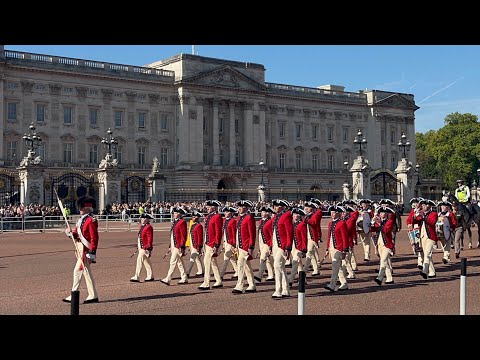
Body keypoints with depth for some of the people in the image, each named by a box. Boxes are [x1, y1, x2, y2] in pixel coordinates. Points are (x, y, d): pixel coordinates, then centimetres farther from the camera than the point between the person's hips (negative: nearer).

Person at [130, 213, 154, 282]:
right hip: (141, 248, 10)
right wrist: (139, 247, 23)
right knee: (147, 262, 13)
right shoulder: (142, 226, 14)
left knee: (139, 261, -7)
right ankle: (150, 276, 19)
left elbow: (150, 239, -19)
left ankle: (137, 277, -1)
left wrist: (149, 249, -21)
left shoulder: (148, 227, -16)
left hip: (145, 248, -10)